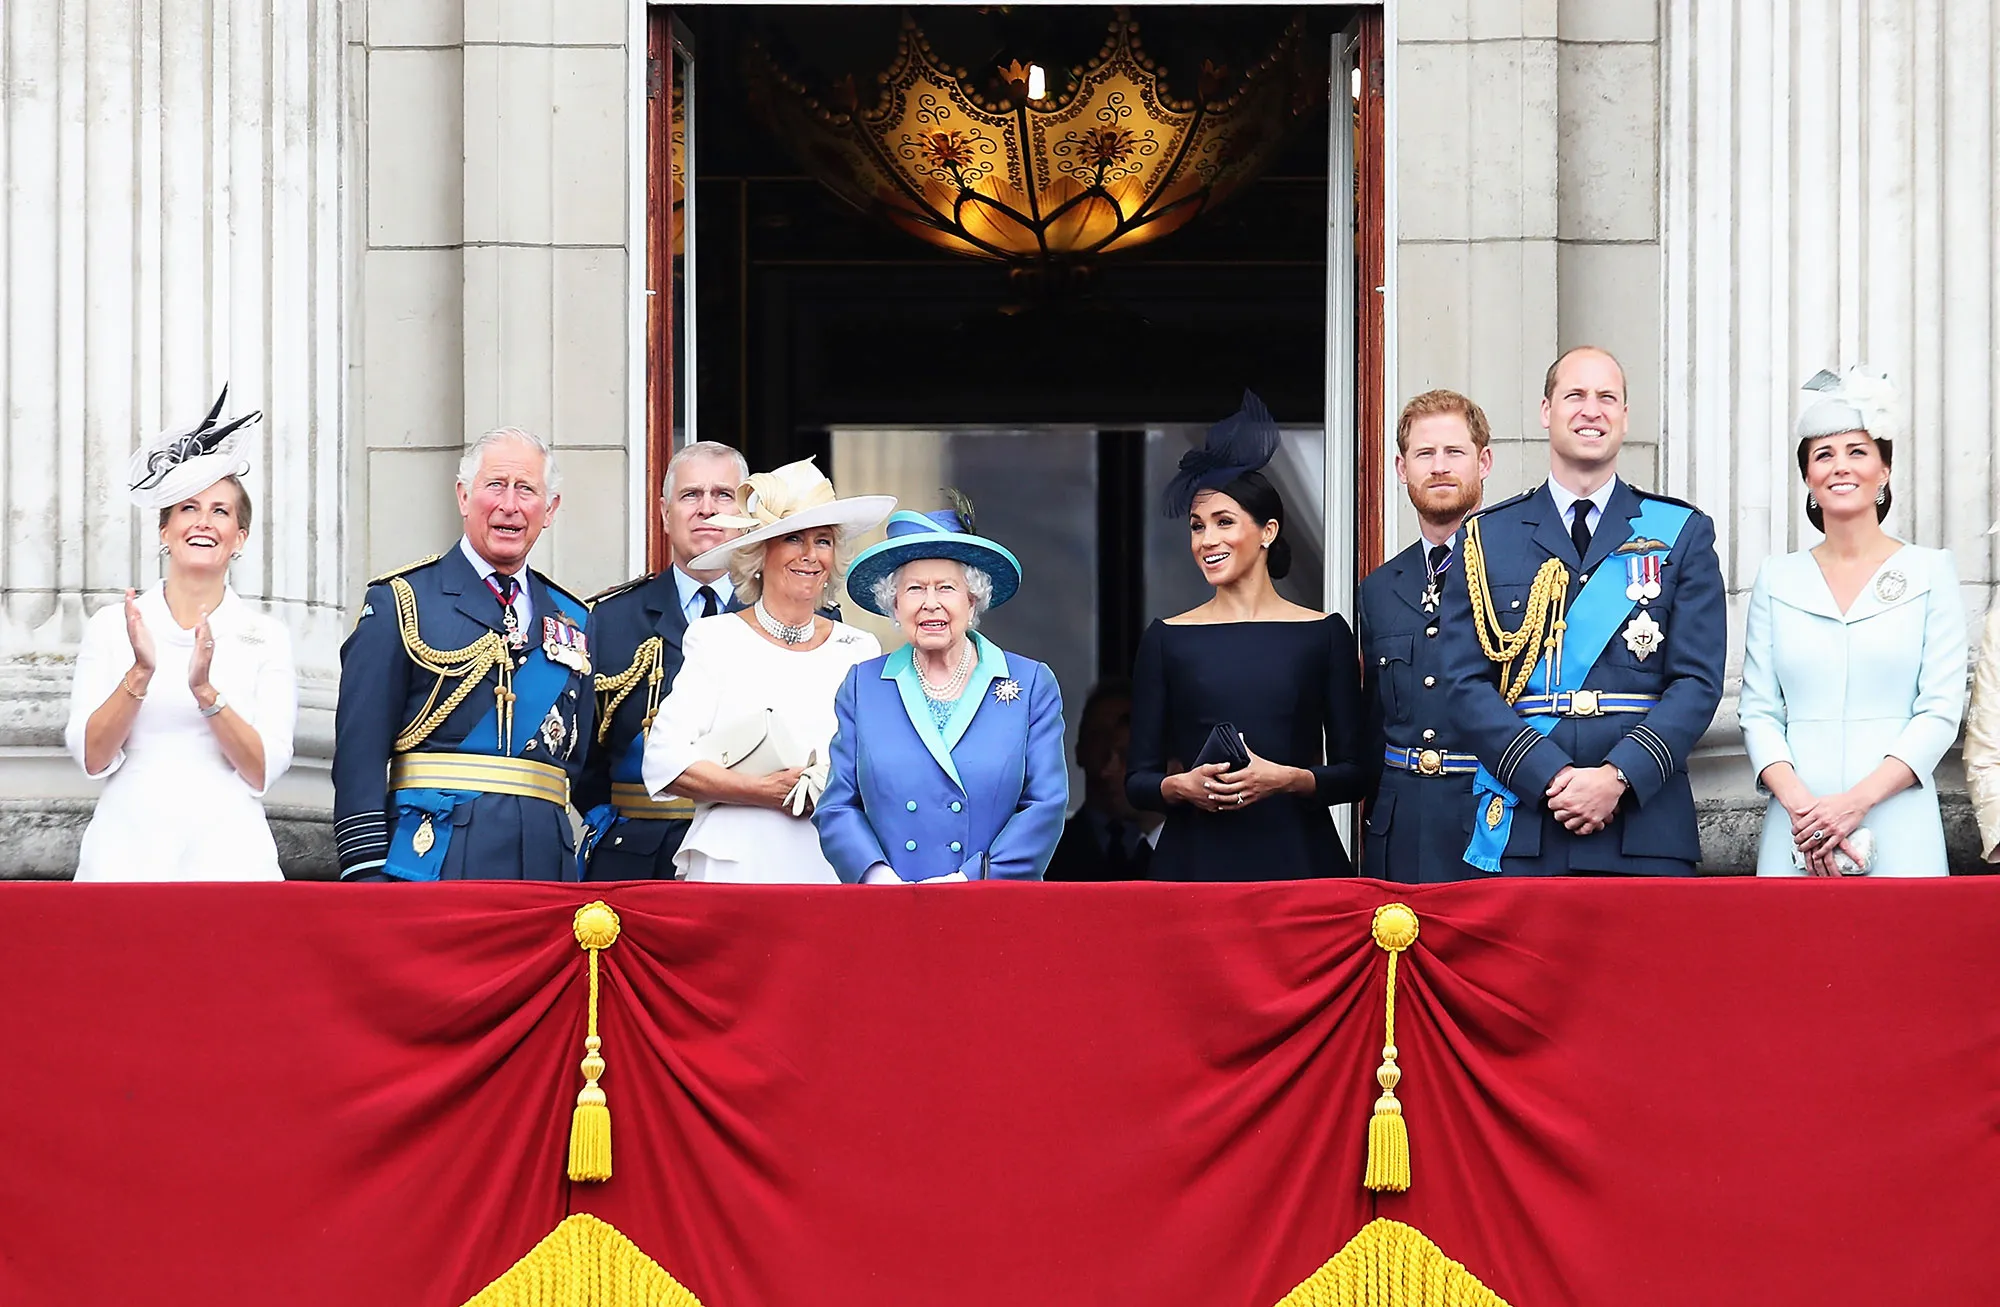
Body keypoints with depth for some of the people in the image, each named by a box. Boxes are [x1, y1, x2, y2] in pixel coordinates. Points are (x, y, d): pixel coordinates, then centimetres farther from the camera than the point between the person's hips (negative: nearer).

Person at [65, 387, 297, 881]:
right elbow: (91, 757, -2)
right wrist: (140, 674, -15)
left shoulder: (266, 638, 5)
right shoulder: (111, 627, 6)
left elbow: (262, 771, -3)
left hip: (226, 854, 0)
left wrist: (206, 691, -16)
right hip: (128, 849, 0)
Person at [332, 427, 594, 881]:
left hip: (544, 863, 4)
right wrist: (366, 869, -11)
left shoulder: (572, 621, 16)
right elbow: (360, 750, -4)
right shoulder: (401, 601, 2)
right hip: (432, 858, -4)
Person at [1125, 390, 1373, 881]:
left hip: (1296, 858, 0)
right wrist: (1181, 786, -13)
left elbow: (1356, 773, 4)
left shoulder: (1323, 634, 6)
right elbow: (1137, 780, 8)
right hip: (1195, 861, 1)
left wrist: (1284, 778, -14)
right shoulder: (1166, 639, 8)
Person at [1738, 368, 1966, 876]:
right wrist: (1799, 804, -12)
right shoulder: (1777, 578, 10)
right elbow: (1758, 711, 6)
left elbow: (1940, 711, -2)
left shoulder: (1930, 571, 5)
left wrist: (1855, 801, -13)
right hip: (1796, 831, 2)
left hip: (1898, 834, -1)